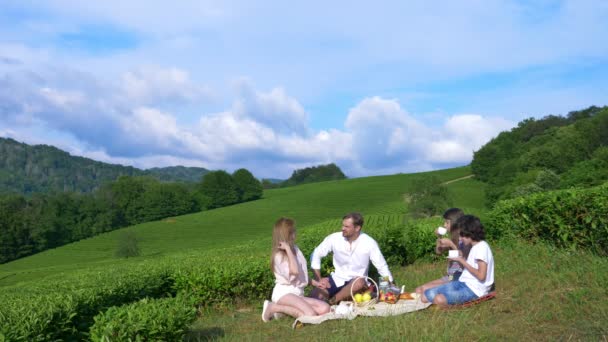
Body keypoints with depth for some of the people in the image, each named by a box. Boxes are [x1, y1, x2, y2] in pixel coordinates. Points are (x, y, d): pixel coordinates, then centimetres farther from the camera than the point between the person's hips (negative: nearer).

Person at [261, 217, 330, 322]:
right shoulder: (279, 255, -11)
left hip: (297, 293, 8)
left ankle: (283, 308, -2)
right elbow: (295, 271, -26)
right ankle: (274, 307, -9)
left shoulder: (295, 249, 13)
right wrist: (288, 249, -21)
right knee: (311, 315, -28)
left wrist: (314, 282, 10)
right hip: (284, 293, -8)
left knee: (325, 308, -11)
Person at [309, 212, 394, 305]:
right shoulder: (334, 238, -11)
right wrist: (318, 279, -9)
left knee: (359, 282, -37)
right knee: (315, 296, -23)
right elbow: (316, 255, -1)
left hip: (357, 282, -1)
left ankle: (332, 301, -20)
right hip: (337, 279, 1)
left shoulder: (369, 243, -14)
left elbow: (382, 267, -6)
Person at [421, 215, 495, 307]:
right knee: (426, 295, -7)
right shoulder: (474, 246, 14)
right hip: (464, 282, 9)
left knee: (440, 299, -32)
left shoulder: (482, 247, -15)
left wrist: (462, 261, -15)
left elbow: (481, 276, -21)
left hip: (475, 289, -8)